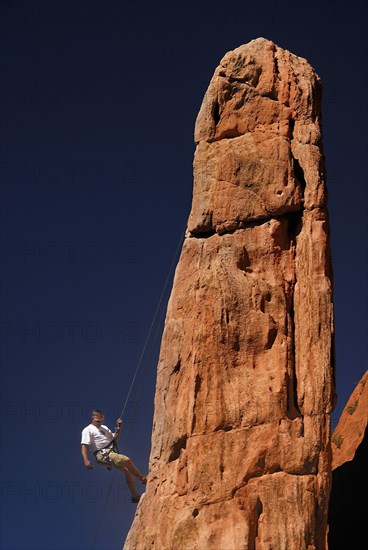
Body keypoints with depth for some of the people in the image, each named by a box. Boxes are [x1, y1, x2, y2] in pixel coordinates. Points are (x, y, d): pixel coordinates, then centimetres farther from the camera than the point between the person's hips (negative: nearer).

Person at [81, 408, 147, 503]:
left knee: (127, 471, 2)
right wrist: (86, 460, -28)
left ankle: (135, 495, 11)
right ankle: (143, 479, -10)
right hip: (102, 454, -9)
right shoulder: (88, 430, -3)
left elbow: (114, 439, 26)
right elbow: (84, 446, -13)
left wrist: (118, 428, 9)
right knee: (126, 460, -24)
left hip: (112, 452, 9)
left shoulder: (104, 428, 22)